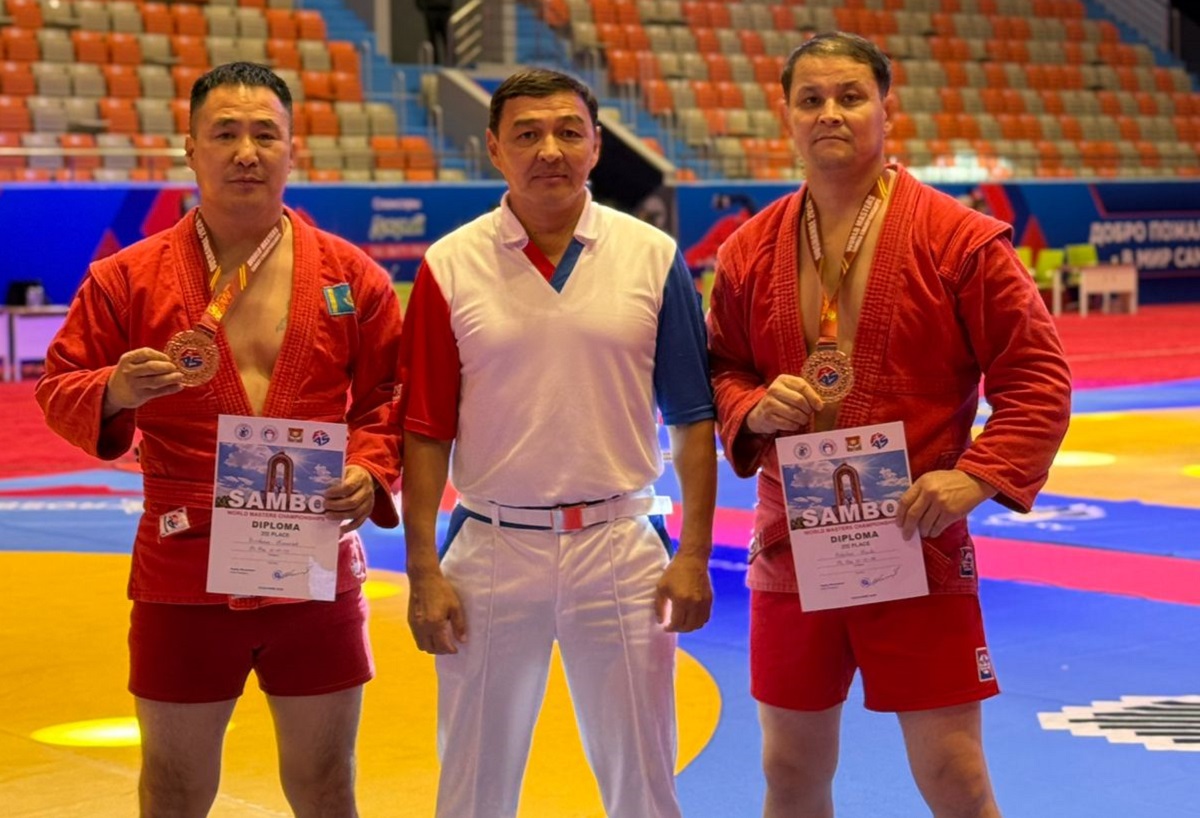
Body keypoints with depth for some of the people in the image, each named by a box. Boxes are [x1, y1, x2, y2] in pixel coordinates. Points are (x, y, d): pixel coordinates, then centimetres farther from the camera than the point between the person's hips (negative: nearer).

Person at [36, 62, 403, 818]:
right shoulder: (128, 278, -1)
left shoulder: (352, 276, 1)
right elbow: (59, 391, 2)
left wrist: (371, 474, -14)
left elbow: (393, 400, 4)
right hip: (185, 576, 0)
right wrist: (114, 392, -19)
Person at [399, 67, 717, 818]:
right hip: (489, 551, 0)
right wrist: (423, 570, -4)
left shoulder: (654, 257, 1)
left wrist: (694, 555, -3)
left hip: (621, 549, 0)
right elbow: (426, 431, 1)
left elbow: (692, 418, 2)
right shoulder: (450, 267, -1)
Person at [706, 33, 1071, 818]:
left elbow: (1038, 373, -6)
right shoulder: (751, 250, 4)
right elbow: (719, 370, 14)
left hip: (919, 545, -3)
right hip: (790, 547, 4)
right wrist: (753, 409, -8)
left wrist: (980, 474, -19)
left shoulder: (958, 238, -7)